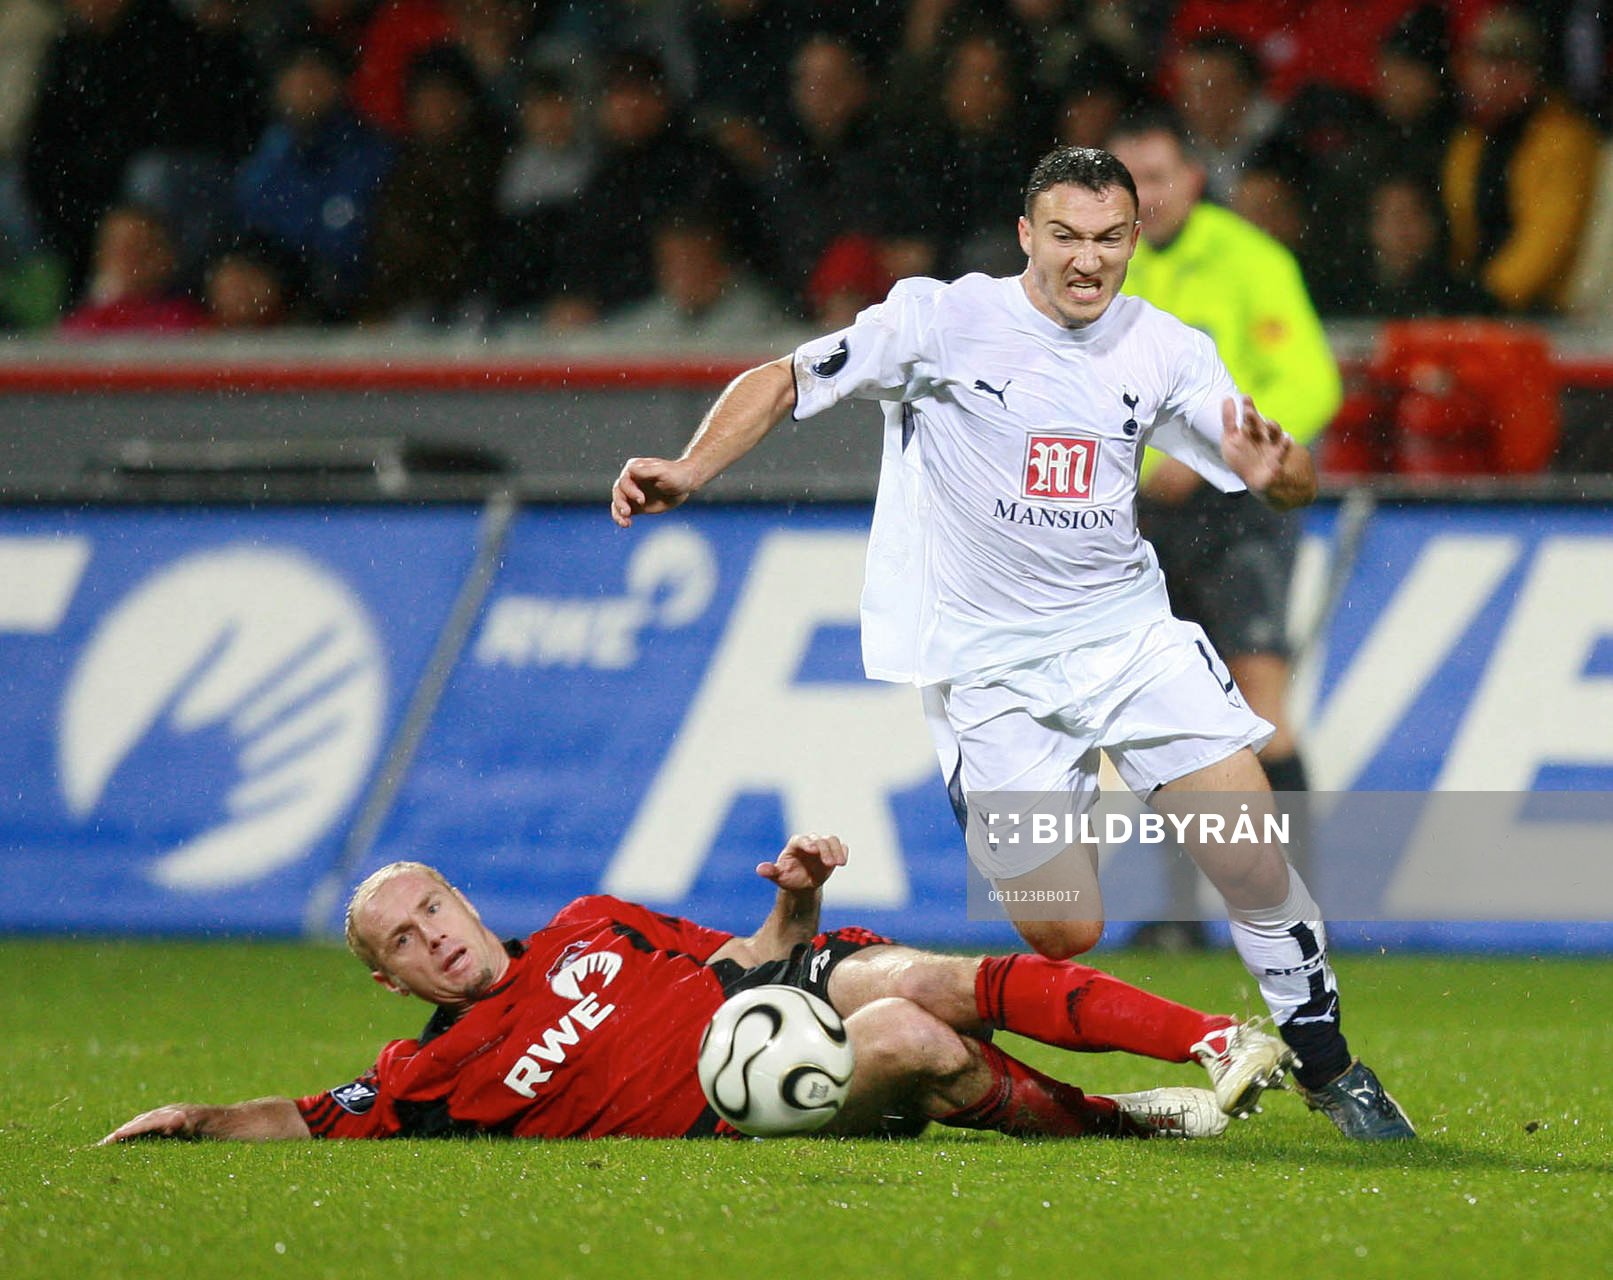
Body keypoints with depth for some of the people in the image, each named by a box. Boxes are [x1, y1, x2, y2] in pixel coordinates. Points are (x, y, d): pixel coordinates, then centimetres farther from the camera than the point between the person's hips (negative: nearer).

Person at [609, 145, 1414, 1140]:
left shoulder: (1163, 349, 2)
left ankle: (1326, 1063, 10)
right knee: (1066, 935, -11)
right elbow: (784, 383, -5)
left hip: (1131, 635, 3)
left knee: (1253, 863, -11)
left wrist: (1275, 469, -20)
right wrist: (688, 472, -20)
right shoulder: (943, 321, -7)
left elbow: (1296, 483, 4)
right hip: (990, 668, -2)